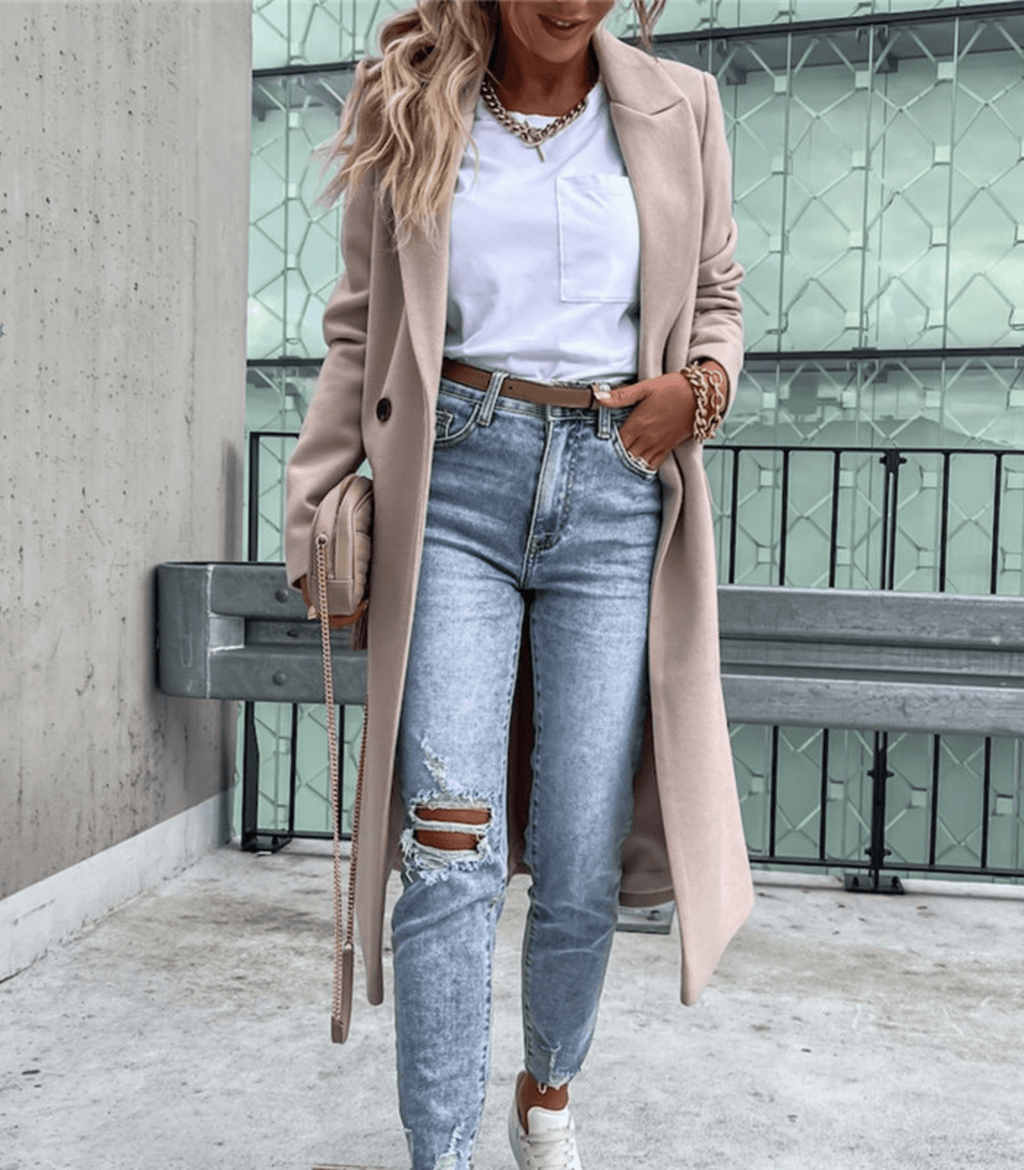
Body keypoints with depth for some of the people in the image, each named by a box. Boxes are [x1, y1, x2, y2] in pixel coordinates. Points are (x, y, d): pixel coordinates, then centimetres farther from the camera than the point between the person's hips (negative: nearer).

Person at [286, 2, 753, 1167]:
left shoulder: (679, 110, 12)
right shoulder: (406, 108, 10)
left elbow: (715, 295, 21)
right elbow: (359, 326, 12)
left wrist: (702, 384, -2)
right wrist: (320, 508, 6)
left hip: (615, 493, 1)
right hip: (456, 483, 0)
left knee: (583, 867, 3)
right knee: (452, 851, -11)